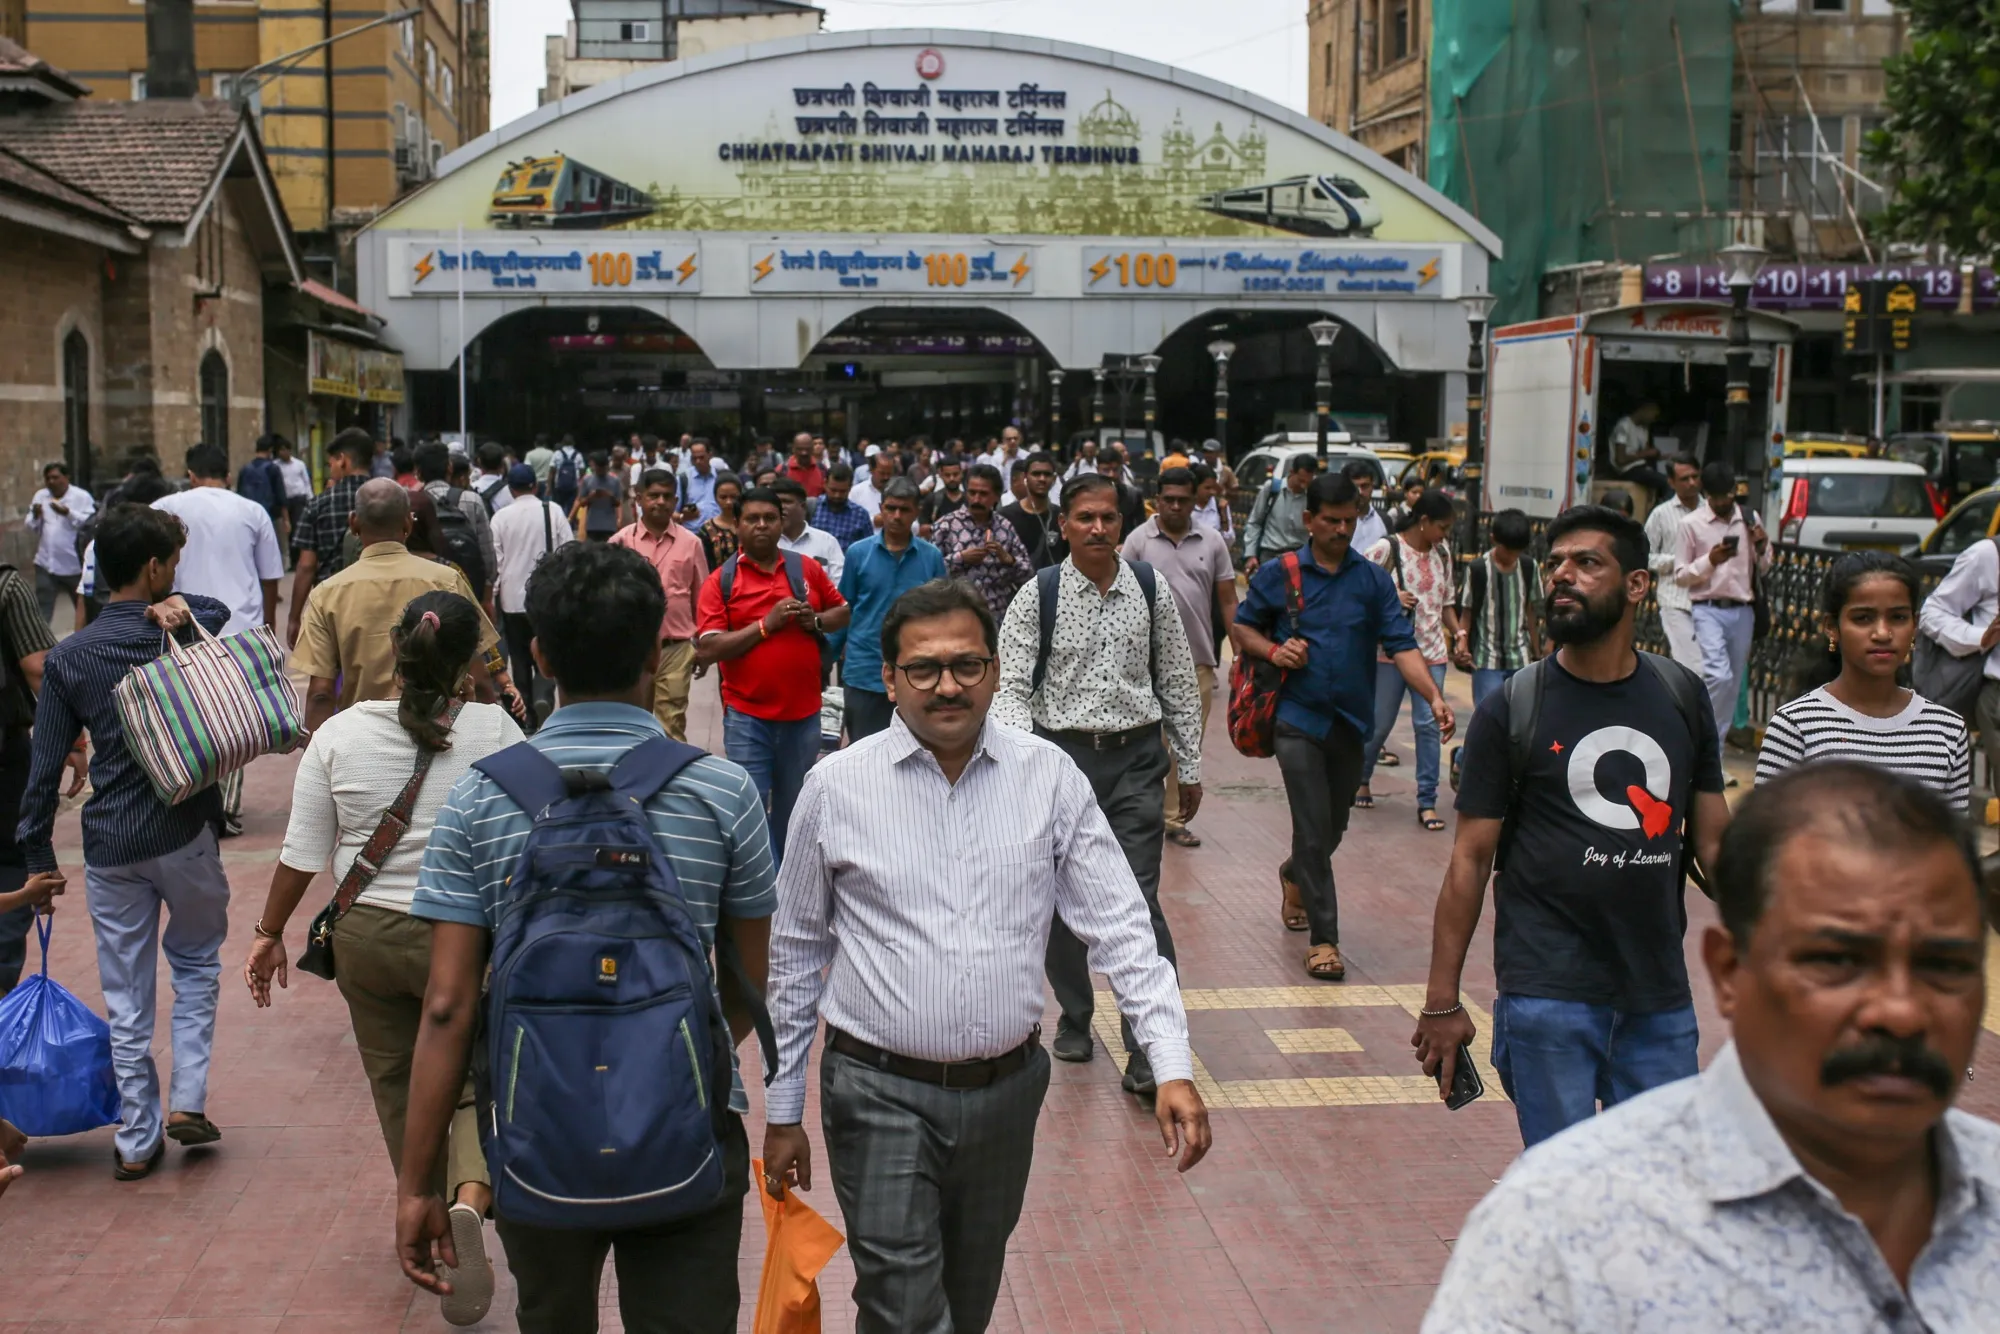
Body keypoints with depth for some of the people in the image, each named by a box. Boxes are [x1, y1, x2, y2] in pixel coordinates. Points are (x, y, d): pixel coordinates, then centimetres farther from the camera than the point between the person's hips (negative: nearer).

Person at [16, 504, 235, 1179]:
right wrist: (181, 610, -2)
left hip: (109, 845, 1)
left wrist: (38, 858, 5)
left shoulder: (67, 658, -1)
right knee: (197, 958, 21)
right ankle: (188, 1099, 9)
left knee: (127, 998, 10)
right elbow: (223, 610, 19)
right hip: (185, 833, -1)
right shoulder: (190, 632, -6)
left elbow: (46, 768, -1)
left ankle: (137, 1141, 17)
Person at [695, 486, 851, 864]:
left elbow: (843, 611, 16)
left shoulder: (807, 568, 5)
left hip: (804, 711, 3)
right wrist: (766, 624, -19)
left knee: (793, 807, 17)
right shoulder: (721, 581, -5)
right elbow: (708, 649, -12)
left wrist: (817, 621, -6)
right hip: (746, 715, -3)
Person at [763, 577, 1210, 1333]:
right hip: (882, 1096, -2)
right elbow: (797, 952, 4)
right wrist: (782, 1111, 6)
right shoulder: (838, 786, -4)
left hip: (1008, 1087, 2)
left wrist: (1173, 1067, -13)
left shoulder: (1048, 778, -2)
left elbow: (1119, 925, -2)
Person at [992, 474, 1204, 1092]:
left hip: (1136, 760, 0)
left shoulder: (1150, 590, 3)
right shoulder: (1039, 596, -3)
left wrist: (1190, 765, 11)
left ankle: (1148, 1051, -2)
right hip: (1061, 756, 0)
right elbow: (1010, 685, -8)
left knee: (1139, 903, -6)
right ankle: (1074, 1019, 32)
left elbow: (1178, 681, 10)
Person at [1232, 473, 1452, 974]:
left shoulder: (1374, 579, 2)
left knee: (1334, 827, 17)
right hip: (1300, 720, -3)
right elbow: (1241, 627, 9)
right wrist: (1273, 651, -12)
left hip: (1352, 722, 3)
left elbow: (1401, 645, -5)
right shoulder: (1278, 574, -1)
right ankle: (1323, 938, 3)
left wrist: (1434, 697, -20)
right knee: (1313, 831, -7)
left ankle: (1294, 875, 48)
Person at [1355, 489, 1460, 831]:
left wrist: (1458, 633, 0)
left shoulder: (1442, 552, 7)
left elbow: (1446, 602, 14)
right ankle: (1360, 778, 33)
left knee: (1428, 725, -2)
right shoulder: (1387, 549, -9)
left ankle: (1427, 802, 4)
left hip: (1432, 652, 4)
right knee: (1379, 724, 6)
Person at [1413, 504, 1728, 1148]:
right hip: (1548, 997, -3)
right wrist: (1443, 1000, -5)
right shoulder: (1512, 709, -3)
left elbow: (1713, 842, 10)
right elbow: (1470, 859, -3)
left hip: (1662, 997, 3)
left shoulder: (1682, 696, 6)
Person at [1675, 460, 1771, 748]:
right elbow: (1680, 575, -2)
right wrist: (1710, 560, -17)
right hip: (1709, 611, -4)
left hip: (1743, 611, 5)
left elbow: (1764, 568, 19)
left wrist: (1762, 547, -2)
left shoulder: (1750, 519, 9)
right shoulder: (1691, 524, -3)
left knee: (1733, 682, 8)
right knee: (1718, 675, -21)